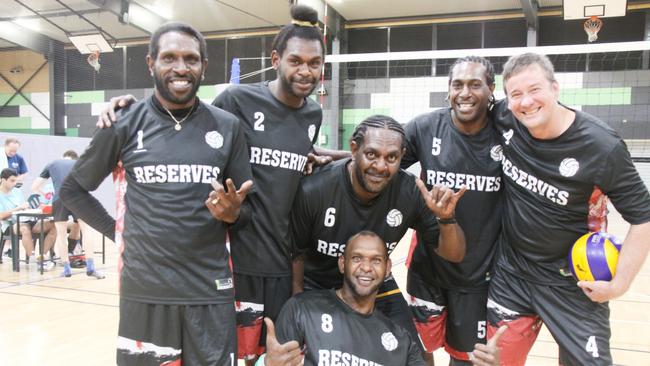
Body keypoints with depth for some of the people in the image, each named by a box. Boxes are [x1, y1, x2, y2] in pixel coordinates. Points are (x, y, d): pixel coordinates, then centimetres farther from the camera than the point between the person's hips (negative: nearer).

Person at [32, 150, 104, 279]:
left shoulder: (52, 164, 29)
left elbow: (34, 187, 30)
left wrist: (45, 195, 48)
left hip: (59, 199, 1)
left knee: (61, 234, 16)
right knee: (88, 230, 9)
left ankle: (66, 269, 18)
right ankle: (90, 267, 2)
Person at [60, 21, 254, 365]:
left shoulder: (227, 126, 3)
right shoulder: (125, 123, 1)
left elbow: (248, 210, 7)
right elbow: (72, 189, 12)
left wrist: (233, 213, -14)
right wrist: (118, 232, 3)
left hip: (211, 292, 1)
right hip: (144, 292, 0)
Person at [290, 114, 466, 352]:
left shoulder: (409, 191, -21)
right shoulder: (313, 191, -26)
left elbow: (454, 255, -13)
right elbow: (296, 252, -9)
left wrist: (446, 219, -33)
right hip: (317, 290, -2)